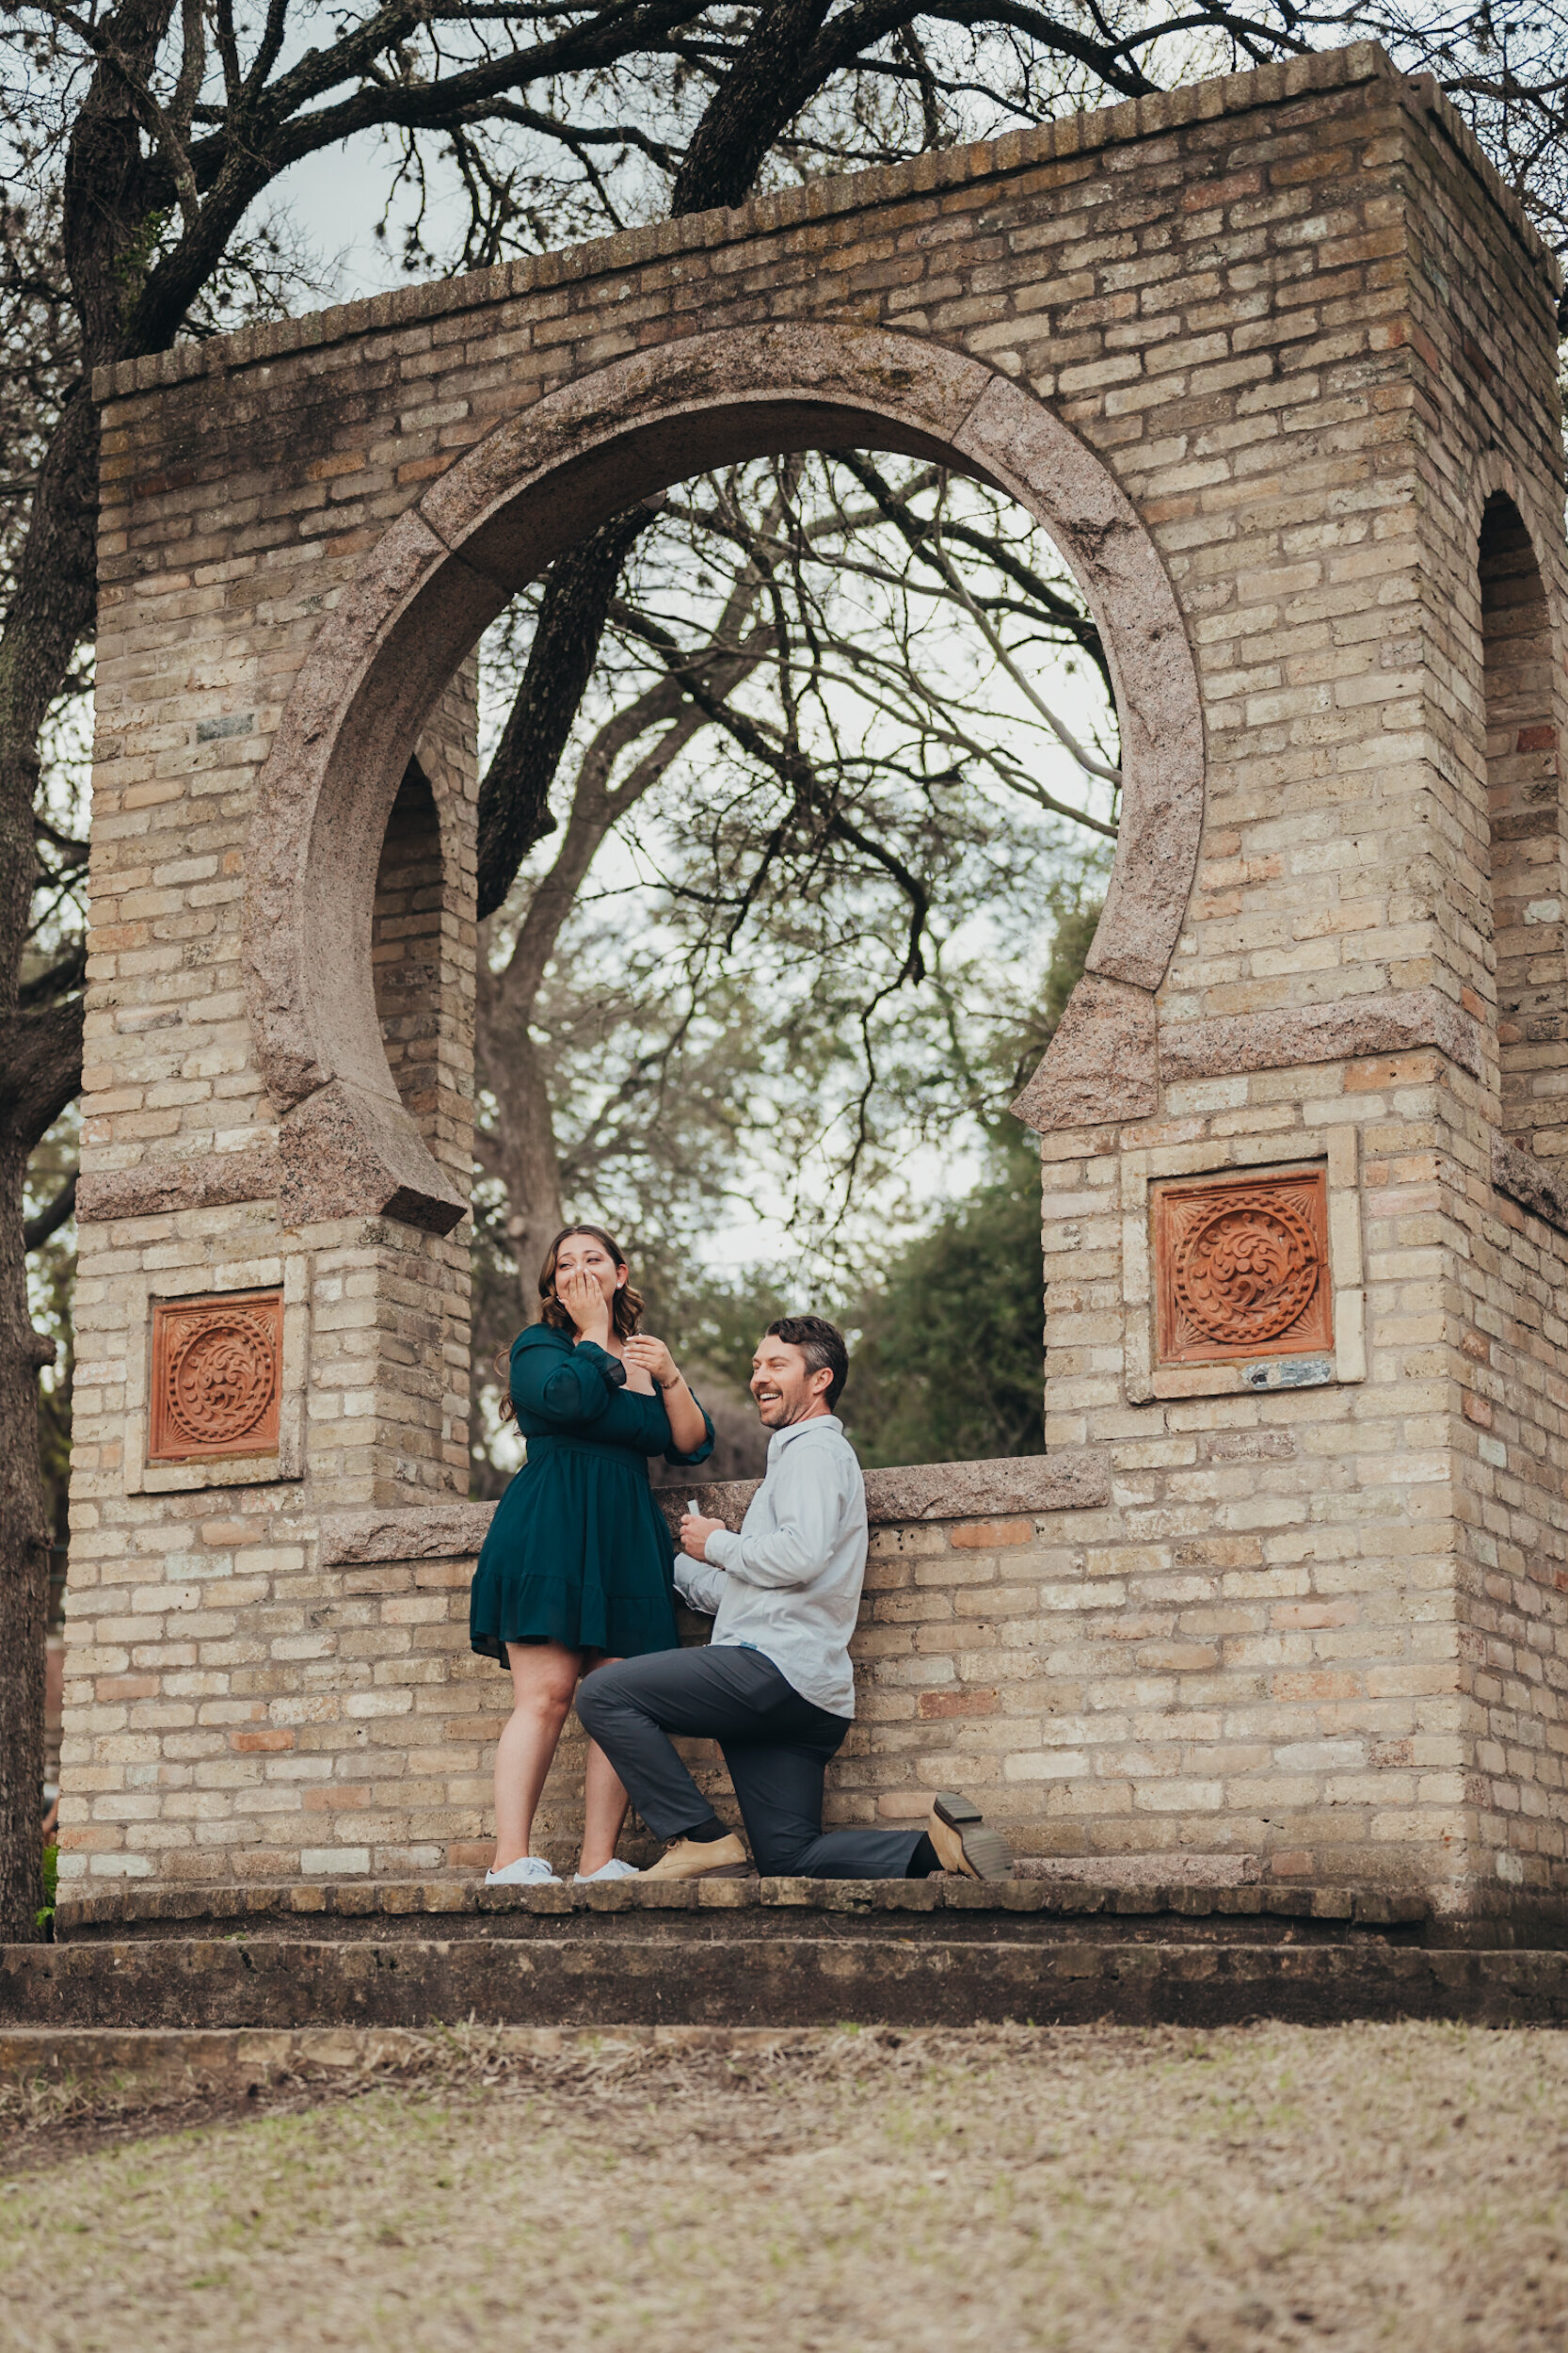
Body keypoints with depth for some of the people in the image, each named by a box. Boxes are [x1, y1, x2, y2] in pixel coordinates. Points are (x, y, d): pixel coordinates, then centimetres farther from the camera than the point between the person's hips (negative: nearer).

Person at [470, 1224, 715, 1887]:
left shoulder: (644, 1357, 23)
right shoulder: (538, 1344, 9)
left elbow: (692, 1446, 14)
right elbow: (567, 1399, -14)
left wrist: (670, 1379, -1)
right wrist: (594, 1333, 2)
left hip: (628, 1538, 5)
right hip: (547, 1533, -5)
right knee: (546, 1695, -15)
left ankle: (597, 1863, -5)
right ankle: (510, 1861, -19)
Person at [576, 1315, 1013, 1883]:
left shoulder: (814, 1449, -1)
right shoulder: (800, 1453, 31)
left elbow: (801, 1554, -21)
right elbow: (737, 1593, 32)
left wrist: (717, 1545, -5)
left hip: (776, 1666, -10)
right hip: (807, 1698, 10)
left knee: (603, 1692, -13)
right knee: (790, 1857, 5)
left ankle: (700, 1839, -14)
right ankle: (937, 1845, -5)